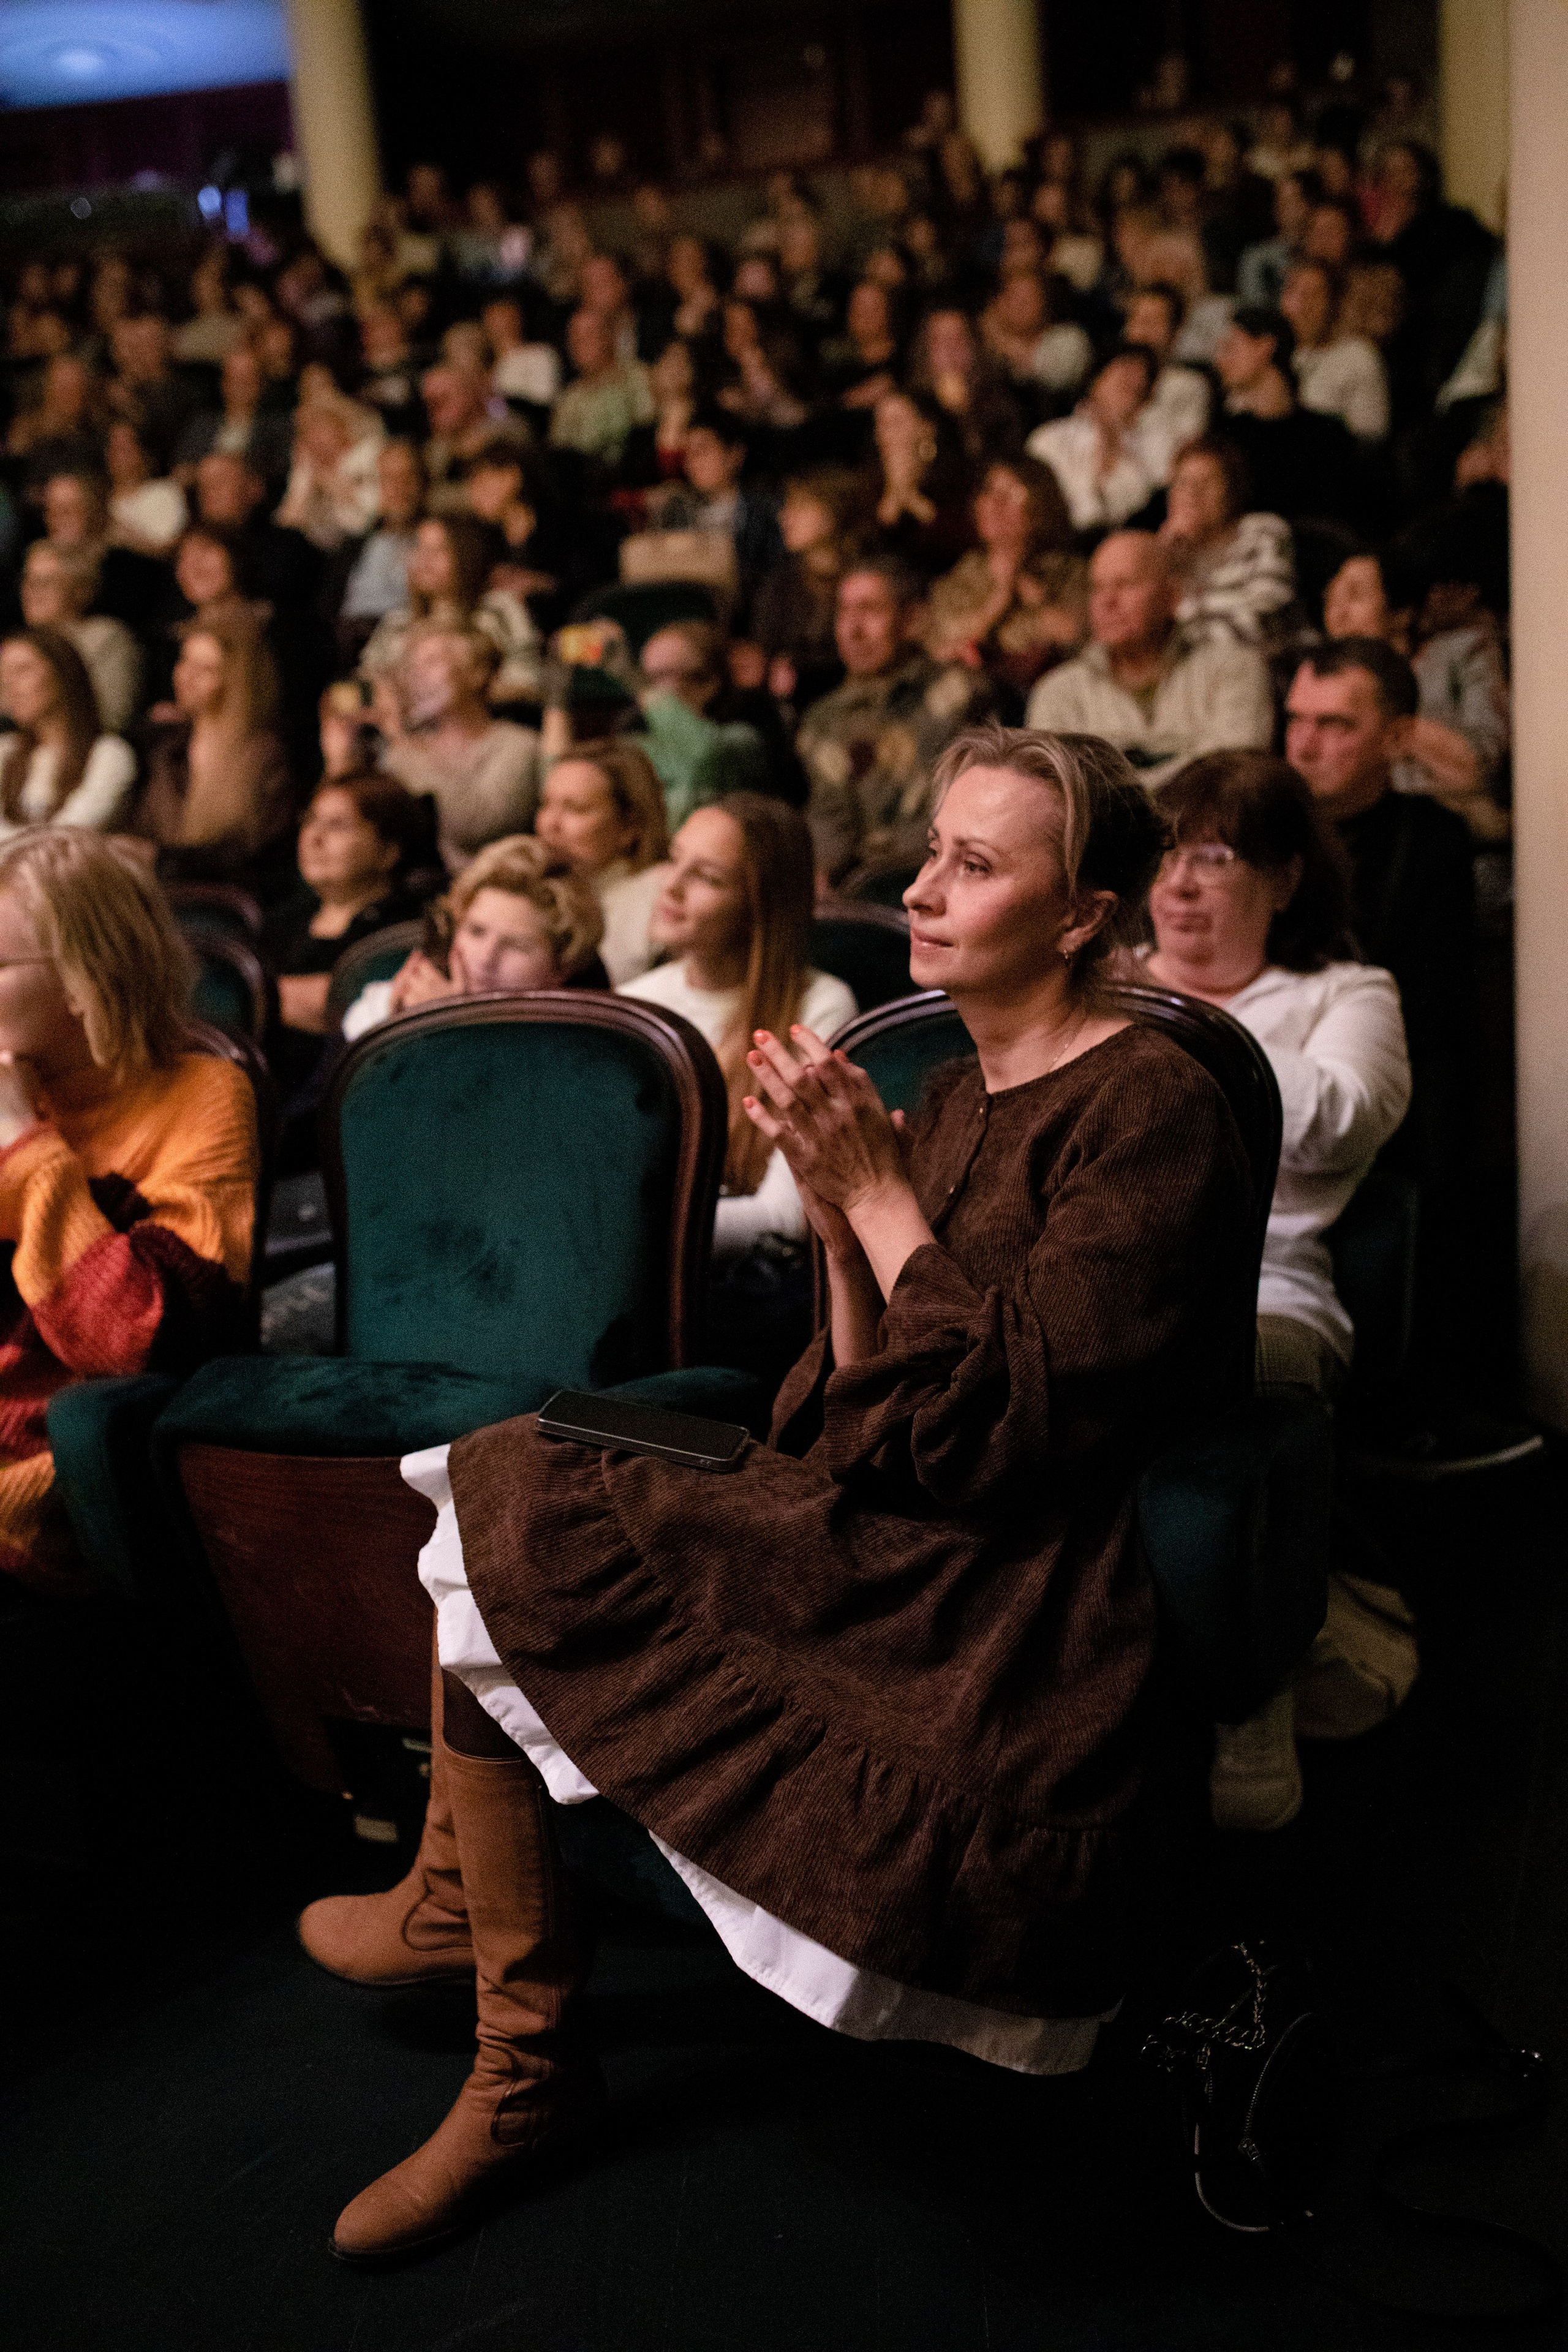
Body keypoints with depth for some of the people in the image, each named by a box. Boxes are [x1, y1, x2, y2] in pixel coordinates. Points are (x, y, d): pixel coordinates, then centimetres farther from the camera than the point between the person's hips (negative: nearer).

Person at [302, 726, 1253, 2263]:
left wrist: (880, 1189, -16)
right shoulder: (957, 1093, 14)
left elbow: (1016, 1418, -19)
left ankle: (456, 1895, 15)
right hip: (888, 1539, 9)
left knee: (515, 1518, -14)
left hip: (1007, 1602, -8)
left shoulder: (1151, 1109, -11)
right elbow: (872, 1402, 9)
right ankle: (521, 2070, 5)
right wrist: (836, 1213, -6)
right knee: (505, 1486, -7)